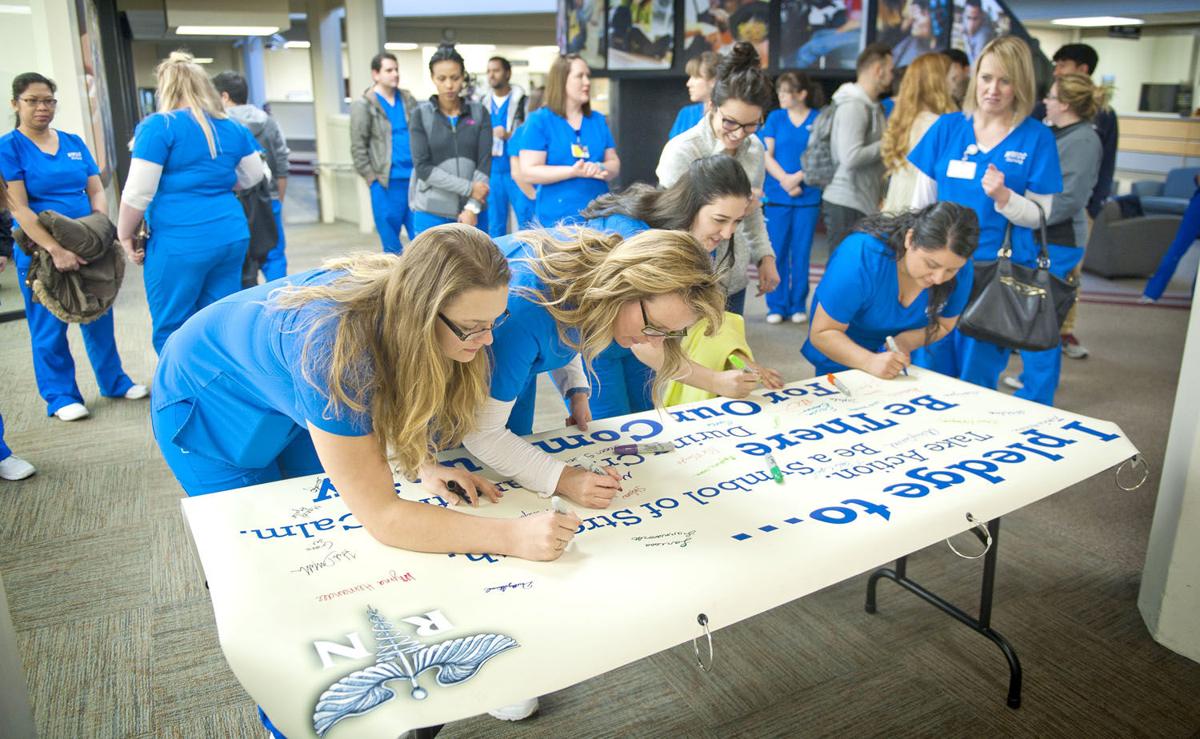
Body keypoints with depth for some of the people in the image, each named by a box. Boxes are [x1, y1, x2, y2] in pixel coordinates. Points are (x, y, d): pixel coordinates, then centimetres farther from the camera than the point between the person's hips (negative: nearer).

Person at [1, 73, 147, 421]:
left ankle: (114, 381, 26)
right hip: (40, 250, -4)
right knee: (49, 326, 5)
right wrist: (55, 249, -24)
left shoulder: (74, 142, 7)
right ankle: (60, 396, 17)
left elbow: (96, 191, 6)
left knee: (99, 316, 12)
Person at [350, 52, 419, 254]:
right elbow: (358, 147, -4)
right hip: (386, 182, -4)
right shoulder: (363, 105, -2)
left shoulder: (408, 99, 12)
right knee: (391, 242, 4)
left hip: (414, 177, 4)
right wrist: (372, 178, -7)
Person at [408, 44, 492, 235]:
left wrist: (472, 207, -12)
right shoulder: (422, 114, 2)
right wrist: (468, 188, -12)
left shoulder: (479, 113, 6)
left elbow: (484, 163, -1)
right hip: (432, 213, -1)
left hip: (472, 211, 1)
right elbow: (422, 167, -7)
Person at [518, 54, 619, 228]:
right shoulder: (539, 121, -2)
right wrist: (573, 171, -20)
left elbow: (614, 164, 12)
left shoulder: (599, 121, 12)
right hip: (556, 220, -4)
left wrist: (601, 169, -13)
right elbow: (529, 172, -9)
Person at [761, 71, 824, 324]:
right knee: (777, 252, 2)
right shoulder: (775, 118, 6)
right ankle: (776, 306, 11)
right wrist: (785, 180, -13)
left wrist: (798, 177, -14)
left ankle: (798, 306, 15)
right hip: (777, 196, 1)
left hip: (808, 197, -1)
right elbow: (767, 155, 1)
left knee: (801, 253, 4)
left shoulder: (819, 119, 1)